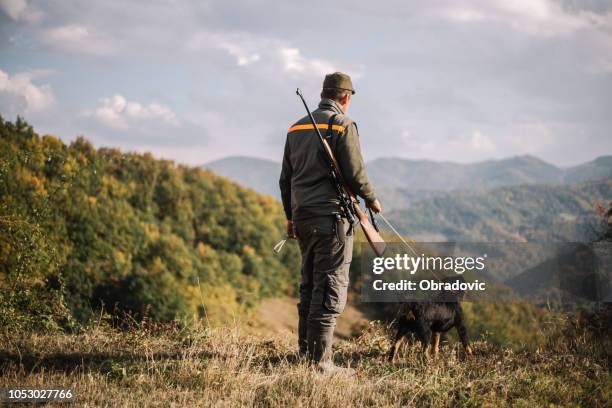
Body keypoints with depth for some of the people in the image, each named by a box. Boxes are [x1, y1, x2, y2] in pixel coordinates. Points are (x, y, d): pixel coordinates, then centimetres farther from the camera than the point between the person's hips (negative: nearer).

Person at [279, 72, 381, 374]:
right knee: (330, 289, -6)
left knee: (309, 287, 15)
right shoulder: (343, 125, -7)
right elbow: (354, 173, -11)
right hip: (331, 216, -8)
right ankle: (320, 359, -9)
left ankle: (305, 353, 16)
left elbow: (286, 178, 18)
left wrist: (290, 217, 25)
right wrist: (371, 200, 7)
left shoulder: (297, 127, 15)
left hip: (302, 216, 8)